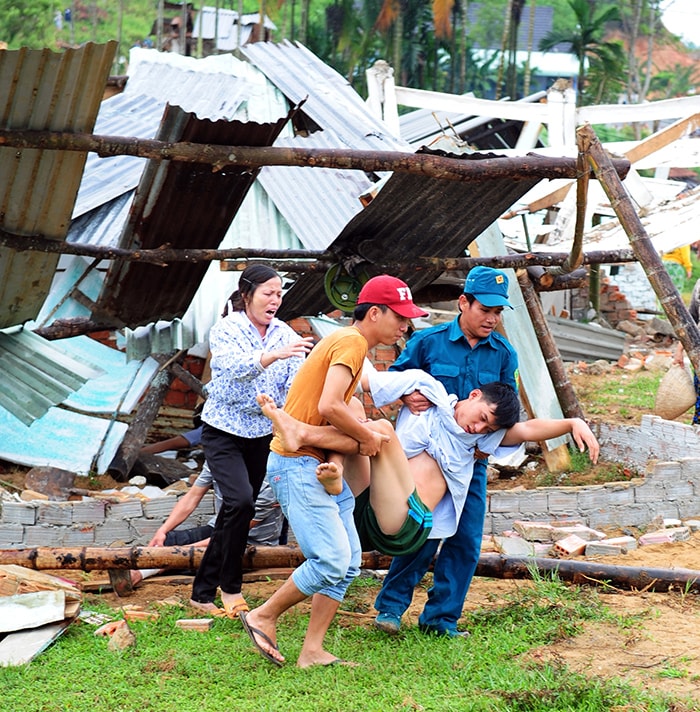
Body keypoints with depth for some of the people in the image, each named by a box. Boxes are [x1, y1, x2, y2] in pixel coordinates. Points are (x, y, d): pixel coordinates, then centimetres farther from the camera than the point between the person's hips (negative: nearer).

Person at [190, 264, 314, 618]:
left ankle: (204, 591, 17)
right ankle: (230, 587, -9)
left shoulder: (284, 334, 2)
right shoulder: (226, 329, -11)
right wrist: (275, 355, -45)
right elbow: (234, 366, -31)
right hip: (224, 431, -5)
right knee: (240, 500, -23)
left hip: (261, 433, 5)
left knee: (238, 511, 6)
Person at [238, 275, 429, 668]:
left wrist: (366, 431, -1)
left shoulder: (348, 343, 19)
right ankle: (263, 617, 2)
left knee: (349, 562, 6)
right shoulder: (350, 342, -14)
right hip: (298, 464, -11)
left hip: (322, 466, 11)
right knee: (331, 560, -16)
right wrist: (367, 436, -12)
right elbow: (329, 406, -27)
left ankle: (313, 651, 7)